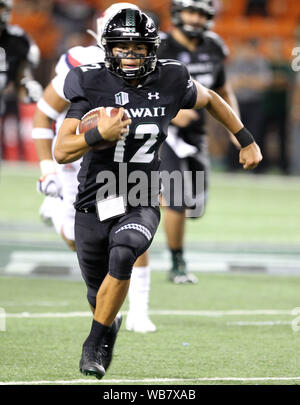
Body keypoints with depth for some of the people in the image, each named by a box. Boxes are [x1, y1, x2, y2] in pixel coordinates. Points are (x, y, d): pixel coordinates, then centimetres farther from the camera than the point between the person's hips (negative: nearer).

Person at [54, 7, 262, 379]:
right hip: (93, 206, 0)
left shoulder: (170, 83, -5)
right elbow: (61, 152, -14)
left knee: (122, 257, -31)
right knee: (98, 294, 12)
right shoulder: (92, 86, -11)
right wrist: (99, 134, -31)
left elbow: (209, 99, 18)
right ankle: (109, 325, 51)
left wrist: (247, 141, 20)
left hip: (140, 206, 0)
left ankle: (92, 347, -17)